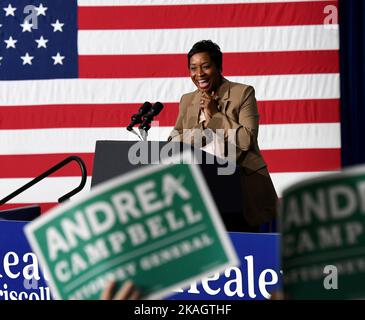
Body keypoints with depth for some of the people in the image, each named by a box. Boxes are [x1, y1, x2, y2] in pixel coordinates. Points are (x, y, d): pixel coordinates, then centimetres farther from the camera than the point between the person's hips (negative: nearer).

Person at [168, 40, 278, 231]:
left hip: (244, 185, -3)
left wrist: (215, 115, -11)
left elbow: (247, 140, -10)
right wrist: (202, 128, -9)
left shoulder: (243, 93, 0)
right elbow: (174, 140, 8)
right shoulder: (187, 100, 15)